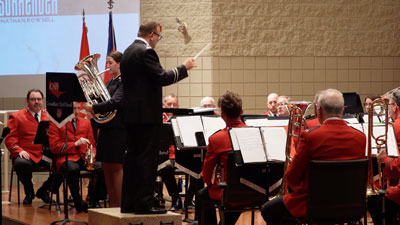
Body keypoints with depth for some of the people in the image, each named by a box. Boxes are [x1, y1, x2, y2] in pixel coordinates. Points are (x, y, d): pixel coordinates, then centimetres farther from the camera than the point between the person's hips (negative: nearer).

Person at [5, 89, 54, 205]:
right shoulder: (16, 117, 10)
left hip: (46, 155, 3)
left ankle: (43, 190, 3)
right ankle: (29, 192, -4)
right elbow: (10, 138, 3)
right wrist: (19, 150, -16)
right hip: (28, 155, -3)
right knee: (21, 164, -38)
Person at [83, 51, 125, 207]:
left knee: (116, 166, -7)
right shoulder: (110, 82, 19)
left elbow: (115, 103, -20)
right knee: (107, 167, 8)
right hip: (106, 129, 9)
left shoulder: (123, 82, -9)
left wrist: (93, 108, -18)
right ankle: (112, 204, 13)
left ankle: (121, 205, -4)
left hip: (118, 129, -9)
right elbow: (102, 101, 16)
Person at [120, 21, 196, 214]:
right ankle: (144, 203, -6)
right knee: (147, 159, -6)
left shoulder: (128, 52, 16)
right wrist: (184, 68, -9)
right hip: (147, 115, -10)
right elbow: (162, 78, -21)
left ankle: (128, 203, 14)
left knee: (132, 157, 12)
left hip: (131, 114, 10)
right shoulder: (146, 52, -14)